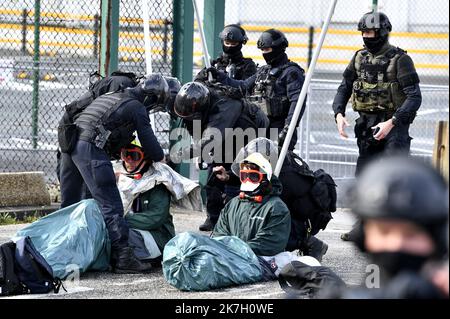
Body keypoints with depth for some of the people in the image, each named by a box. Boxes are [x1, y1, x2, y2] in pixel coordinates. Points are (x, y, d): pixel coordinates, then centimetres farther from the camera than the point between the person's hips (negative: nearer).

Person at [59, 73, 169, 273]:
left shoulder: (111, 97, 29)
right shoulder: (137, 108, 4)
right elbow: (149, 142, 3)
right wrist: (160, 157, 26)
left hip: (69, 142, 9)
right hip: (90, 147, -9)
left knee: (69, 203, 19)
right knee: (111, 206, -10)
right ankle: (123, 256, -16)